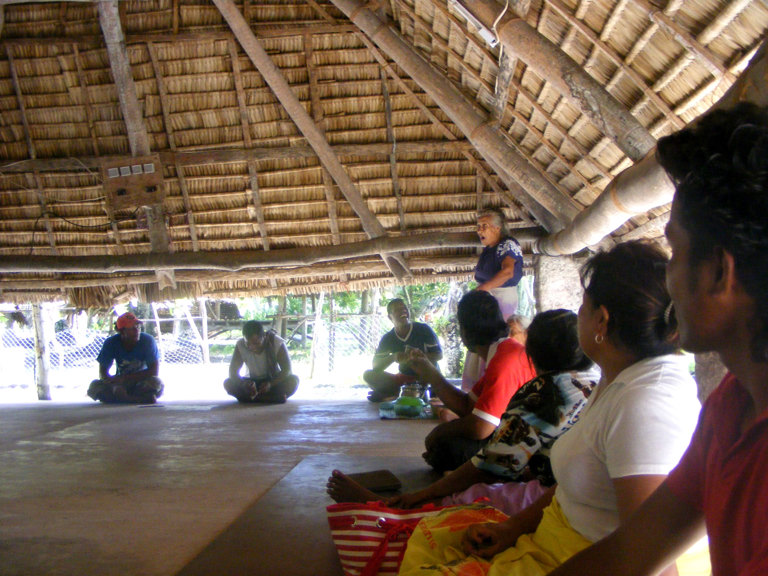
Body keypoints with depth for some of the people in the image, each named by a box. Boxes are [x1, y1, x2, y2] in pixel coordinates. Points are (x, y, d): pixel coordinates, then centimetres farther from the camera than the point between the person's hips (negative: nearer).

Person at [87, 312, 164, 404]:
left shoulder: (148, 340, -13)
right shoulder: (111, 343, -8)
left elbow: (154, 371, -16)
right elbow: (102, 373, -8)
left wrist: (124, 378, -22)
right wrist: (115, 386, -31)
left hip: (142, 384, -3)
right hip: (121, 386, 3)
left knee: (156, 382, -35)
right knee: (94, 386, -26)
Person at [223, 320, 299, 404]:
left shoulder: (277, 342, -20)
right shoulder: (240, 345, -15)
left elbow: (287, 370, -22)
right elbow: (233, 372, -18)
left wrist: (270, 384, -39)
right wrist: (244, 383, -39)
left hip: (274, 382, -2)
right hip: (253, 382, 2)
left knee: (293, 380, -32)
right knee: (228, 383, -26)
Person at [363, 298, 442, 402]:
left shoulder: (423, 329, -9)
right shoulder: (388, 338, -1)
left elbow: (439, 355, -9)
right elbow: (376, 365, -6)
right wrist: (393, 357, -26)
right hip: (403, 378, 3)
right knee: (369, 375, -13)